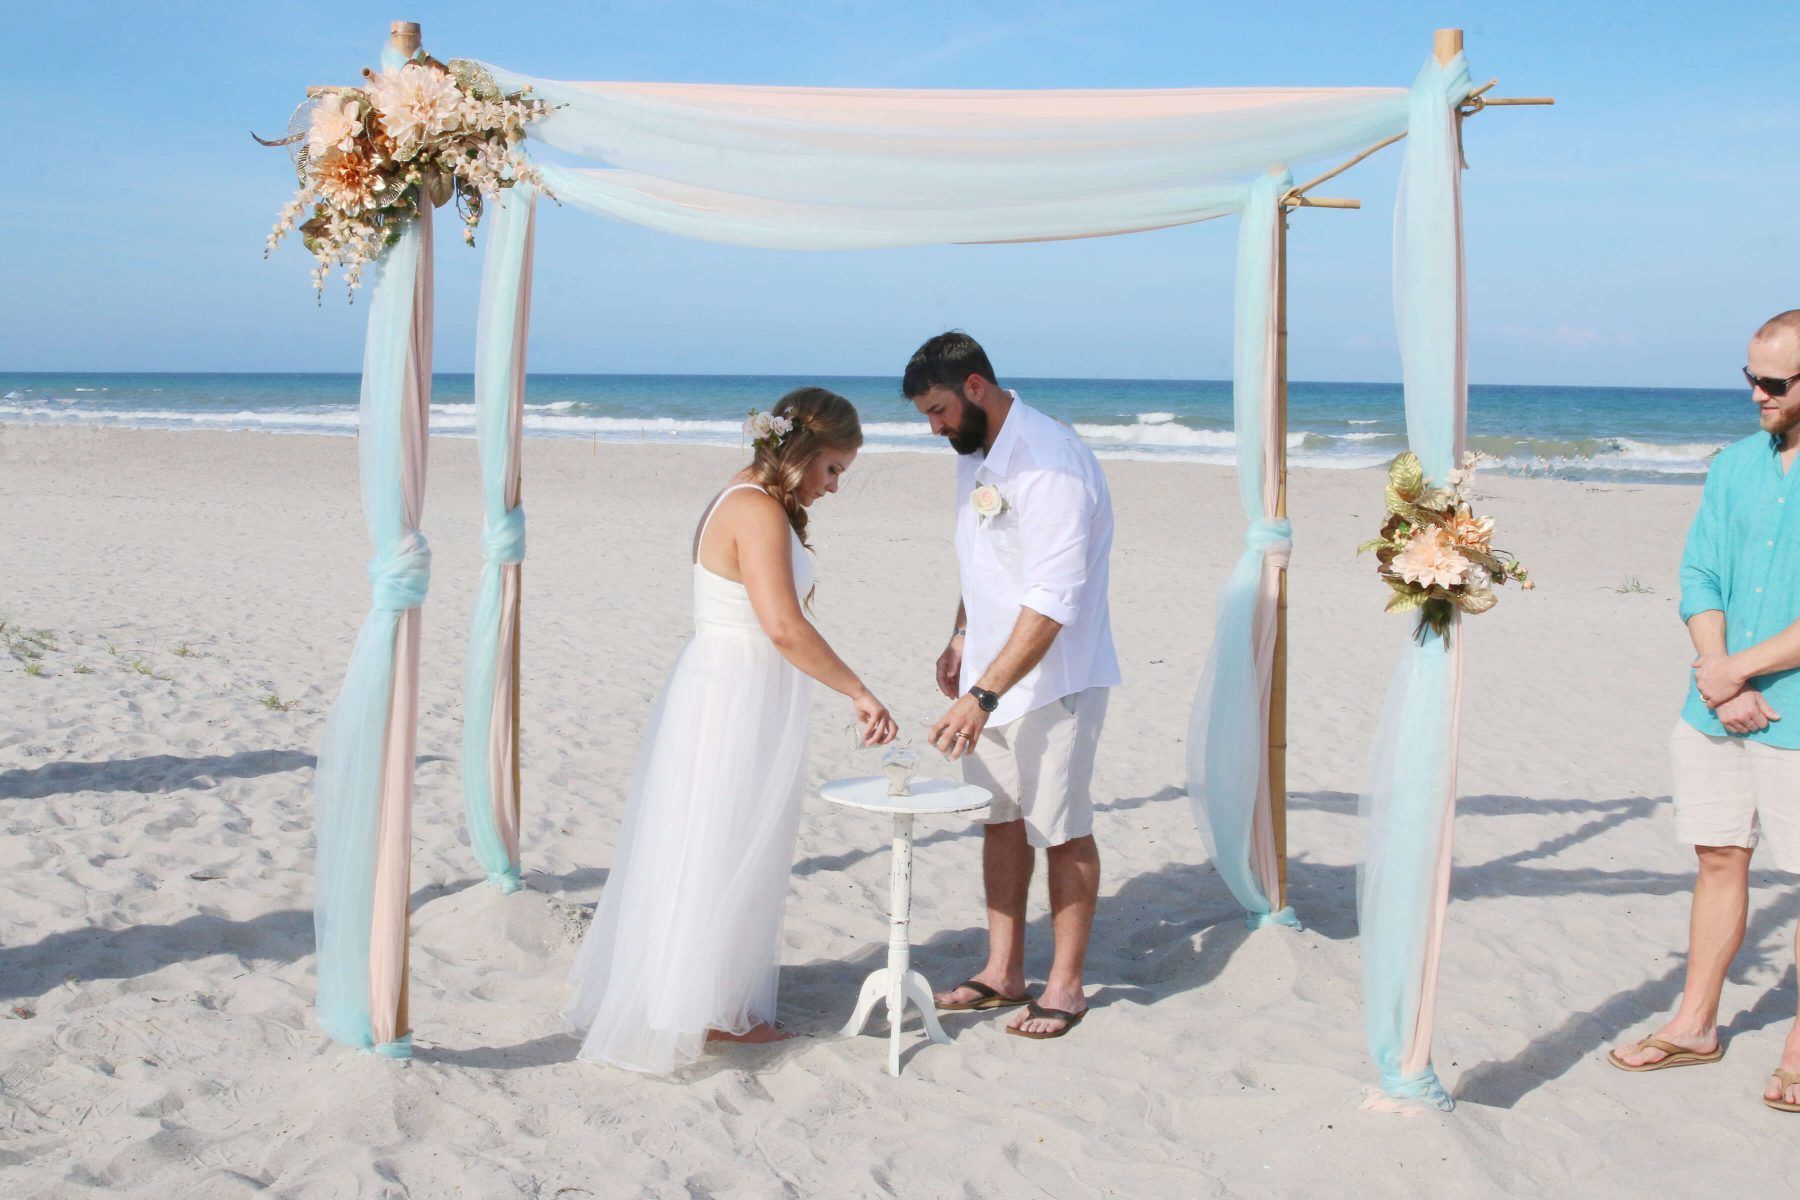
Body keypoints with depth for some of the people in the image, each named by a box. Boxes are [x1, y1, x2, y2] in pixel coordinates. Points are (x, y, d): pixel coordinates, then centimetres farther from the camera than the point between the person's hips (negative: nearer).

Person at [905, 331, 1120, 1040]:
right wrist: (962, 636, 15)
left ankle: (1066, 986, 14)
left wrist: (986, 695, -32)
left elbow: (1052, 603, -29)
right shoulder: (976, 453, 7)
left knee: (1062, 832, 2)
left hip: (1054, 681, -9)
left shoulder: (1051, 462, -24)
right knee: (1002, 820, 13)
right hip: (989, 674, 9)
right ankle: (1003, 973, 24)